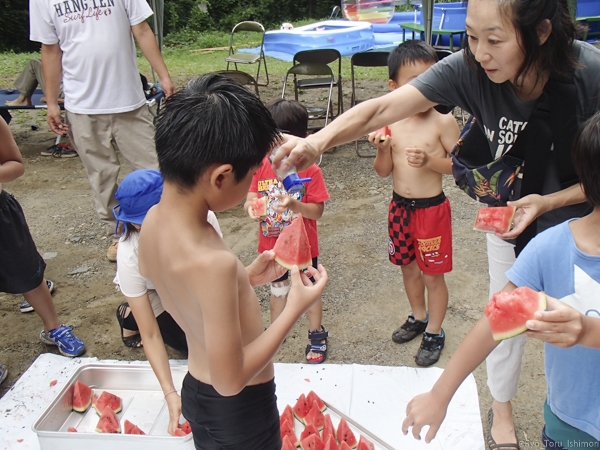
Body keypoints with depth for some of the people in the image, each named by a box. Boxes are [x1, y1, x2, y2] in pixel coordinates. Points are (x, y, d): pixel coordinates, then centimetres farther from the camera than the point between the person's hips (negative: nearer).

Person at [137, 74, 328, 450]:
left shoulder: (154, 220, -11)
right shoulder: (213, 262, -36)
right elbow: (231, 379, -27)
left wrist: (245, 278, 2)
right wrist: (296, 307, -22)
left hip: (197, 391, 7)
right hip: (240, 411, -7)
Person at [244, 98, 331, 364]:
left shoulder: (310, 172, -18)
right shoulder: (260, 167, -10)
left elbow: (317, 211, -18)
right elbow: (249, 198, -6)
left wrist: (294, 205, -36)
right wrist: (251, 207, -29)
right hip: (271, 245, 3)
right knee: (277, 289, 23)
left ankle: (317, 335, 37)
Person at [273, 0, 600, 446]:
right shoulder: (468, 68, -27)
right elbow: (380, 109, -34)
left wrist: (549, 201, -32)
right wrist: (318, 140, -50)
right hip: (506, 218, 2)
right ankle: (501, 409, 46)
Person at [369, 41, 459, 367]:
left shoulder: (442, 121, -14)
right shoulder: (390, 122, -3)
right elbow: (383, 171, 2)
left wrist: (429, 160, -26)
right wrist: (382, 149, -18)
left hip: (431, 208, -5)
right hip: (400, 206, 5)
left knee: (432, 274, 8)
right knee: (408, 266, 21)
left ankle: (434, 333, 28)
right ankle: (418, 317, 44)